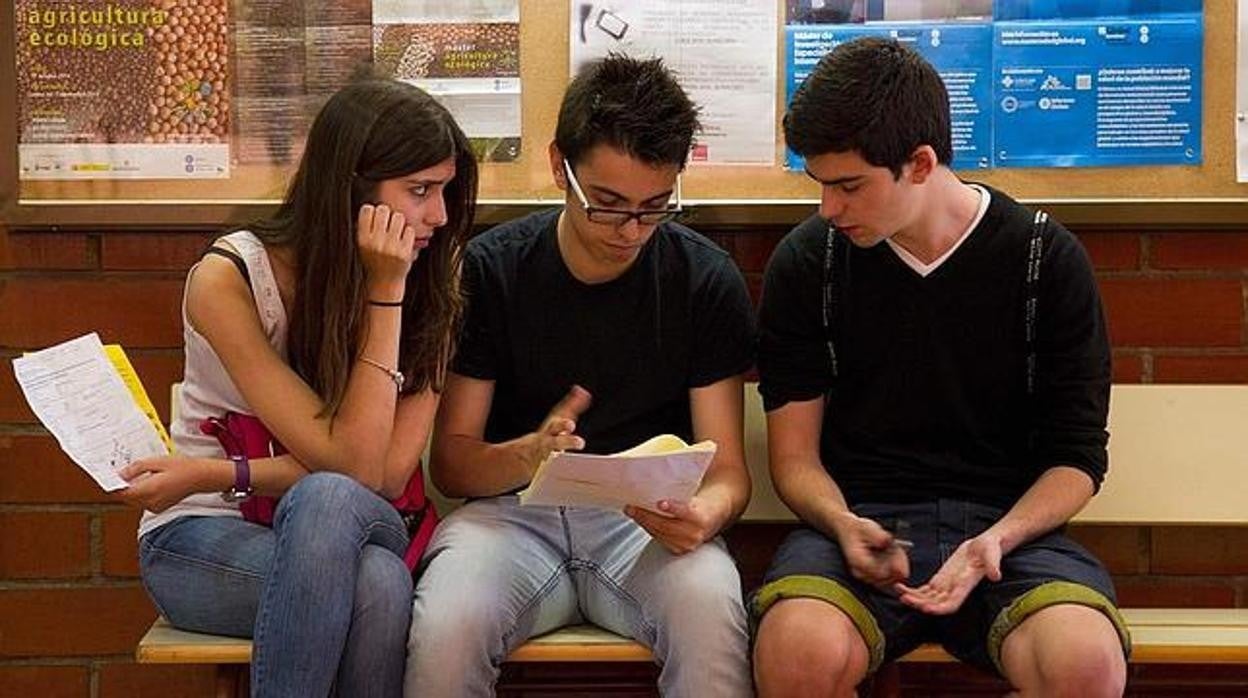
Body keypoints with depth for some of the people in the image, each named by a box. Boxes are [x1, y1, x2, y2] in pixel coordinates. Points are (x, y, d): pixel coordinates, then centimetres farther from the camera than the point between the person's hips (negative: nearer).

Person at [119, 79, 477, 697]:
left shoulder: (429, 295, -3)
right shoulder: (227, 279, -15)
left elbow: (389, 476, -13)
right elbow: (353, 467, -20)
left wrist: (219, 476, -20)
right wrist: (383, 293, -22)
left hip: (345, 537, 2)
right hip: (203, 543, -2)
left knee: (379, 583, -35)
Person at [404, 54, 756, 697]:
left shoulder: (707, 281, -1)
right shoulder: (489, 270, -2)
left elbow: (726, 468, 0)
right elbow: (449, 462, -1)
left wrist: (706, 513, -25)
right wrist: (527, 455, -24)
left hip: (649, 519, 1)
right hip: (512, 507, 0)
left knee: (711, 612, -33)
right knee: (443, 628, -33)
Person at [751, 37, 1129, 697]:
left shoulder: (1048, 260, 2)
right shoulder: (805, 262, 4)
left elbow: (1077, 456, 4)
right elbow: (795, 455, 6)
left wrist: (997, 540, -15)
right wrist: (843, 525, -16)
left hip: (1007, 523, 0)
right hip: (858, 516, 0)